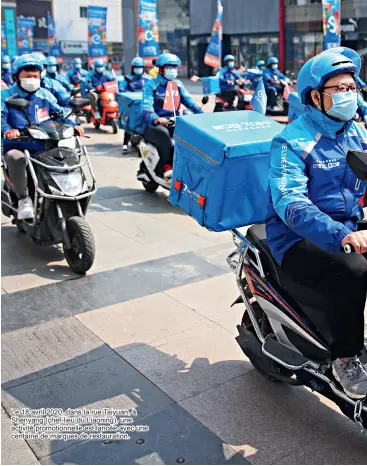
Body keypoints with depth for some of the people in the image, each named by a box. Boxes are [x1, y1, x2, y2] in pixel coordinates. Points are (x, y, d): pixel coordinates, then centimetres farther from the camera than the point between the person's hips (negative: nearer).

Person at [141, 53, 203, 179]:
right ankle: (166, 166, -25)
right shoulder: (150, 85, 0)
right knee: (163, 133, -38)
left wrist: (201, 113, -17)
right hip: (154, 125, -5)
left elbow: (189, 101, 2)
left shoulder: (178, 84, 16)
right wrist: (156, 119, -38)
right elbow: (146, 106, -16)